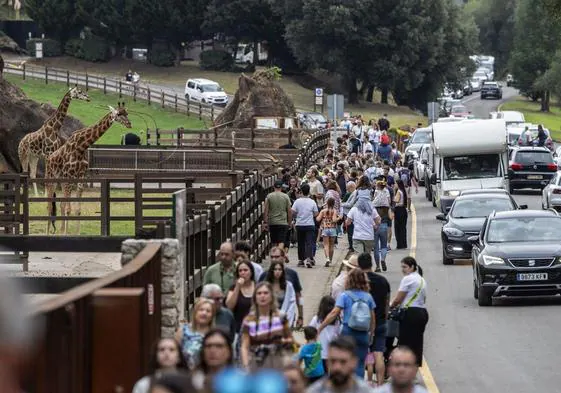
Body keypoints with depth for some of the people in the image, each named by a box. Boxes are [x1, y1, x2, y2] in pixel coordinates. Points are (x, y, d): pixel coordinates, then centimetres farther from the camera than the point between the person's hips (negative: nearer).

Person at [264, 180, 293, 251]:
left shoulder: (269, 196, 0)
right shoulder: (286, 197, 0)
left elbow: (265, 211, -2)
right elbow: (289, 211, 2)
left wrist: (265, 222, 3)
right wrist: (290, 222, 12)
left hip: (272, 223, 2)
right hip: (283, 223, -1)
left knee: (274, 242, 12)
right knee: (281, 242, -7)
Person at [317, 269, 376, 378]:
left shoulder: (344, 296, -5)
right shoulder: (368, 297, 3)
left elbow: (334, 313, -12)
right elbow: (372, 318, 6)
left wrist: (320, 328, -9)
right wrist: (371, 334, 18)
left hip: (348, 332, -2)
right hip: (363, 335, 2)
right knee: (359, 364, 5)